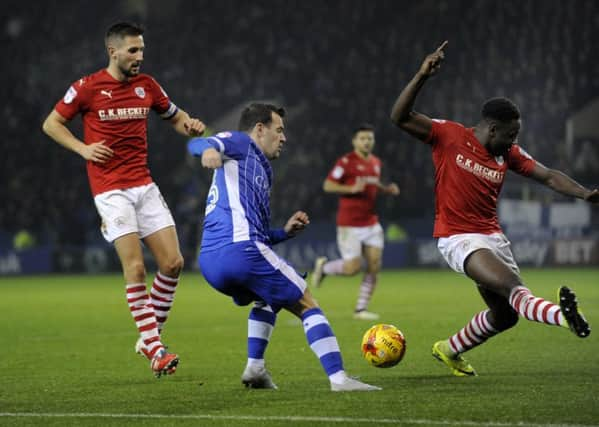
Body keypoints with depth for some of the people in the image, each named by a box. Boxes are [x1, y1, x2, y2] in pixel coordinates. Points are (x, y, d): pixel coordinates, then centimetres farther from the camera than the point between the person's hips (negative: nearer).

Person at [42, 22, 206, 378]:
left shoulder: (147, 85, 7)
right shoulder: (88, 88, -5)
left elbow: (175, 116, 21)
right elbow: (51, 124, 5)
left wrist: (190, 125, -2)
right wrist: (83, 149, -9)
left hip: (144, 185, 5)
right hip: (110, 189, -5)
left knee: (173, 262, -3)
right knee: (135, 266, -14)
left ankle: (150, 336, 12)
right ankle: (155, 349, -9)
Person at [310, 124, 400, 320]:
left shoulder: (376, 162, 11)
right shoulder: (346, 162, -11)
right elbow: (327, 186, -12)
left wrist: (387, 189, 7)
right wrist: (352, 188, -25)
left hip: (371, 222, 7)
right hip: (350, 225, -7)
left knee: (374, 266, -2)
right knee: (353, 267, -8)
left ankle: (361, 309, 6)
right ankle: (323, 266, 22)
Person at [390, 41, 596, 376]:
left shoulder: (509, 153, 6)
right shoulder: (450, 136, -8)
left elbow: (548, 176, 4)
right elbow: (400, 117, -15)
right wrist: (422, 77, -27)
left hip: (492, 236, 7)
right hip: (457, 238, -7)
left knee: (505, 315, 11)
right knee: (512, 285, -30)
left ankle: (450, 350, 32)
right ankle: (562, 315, -55)